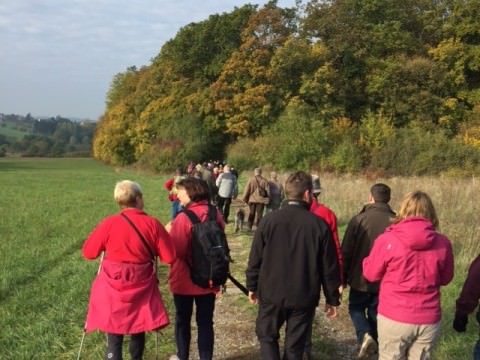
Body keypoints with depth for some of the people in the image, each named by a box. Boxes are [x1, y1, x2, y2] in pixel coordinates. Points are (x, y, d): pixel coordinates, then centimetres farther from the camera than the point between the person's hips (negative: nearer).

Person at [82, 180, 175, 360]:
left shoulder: (109, 223, -11)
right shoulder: (153, 224, -9)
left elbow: (88, 252, -1)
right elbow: (169, 257, -6)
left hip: (113, 289, -1)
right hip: (141, 288, 1)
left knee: (114, 338, 5)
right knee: (138, 333, 21)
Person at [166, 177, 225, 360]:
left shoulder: (184, 217, -20)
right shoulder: (216, 214, -2)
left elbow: (176, 251, -23)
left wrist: (170, 233, -7)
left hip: (185, 279, -4)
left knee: (182, 320, 15)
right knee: (205, 322, 13)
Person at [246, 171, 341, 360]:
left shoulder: (269, 220, -8)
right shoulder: (319, 225, -9)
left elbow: (255, 258, -3)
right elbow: (329, 267, -4)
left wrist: (252, 286, 11)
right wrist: (332, 299, 7)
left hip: (271, 293, 0)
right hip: (304, 297, 0)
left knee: (267, 336, 19)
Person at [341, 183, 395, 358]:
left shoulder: (359, 219, -12)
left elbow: (346, 251, -9)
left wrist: (343, 278, 2)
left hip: (360, 278, -2)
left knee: (356, 308, 16)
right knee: (375, 312, 19)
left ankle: (364, 335, -6)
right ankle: (373, 341, 27)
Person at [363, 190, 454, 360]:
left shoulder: (387, 240, -14)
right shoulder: (443, 243, -7)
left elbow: (371, 274, -1)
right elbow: (445, 278, 8)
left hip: (394, 318, -2)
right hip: (429, 320, 2)